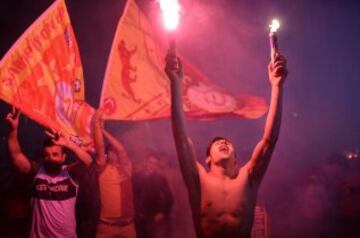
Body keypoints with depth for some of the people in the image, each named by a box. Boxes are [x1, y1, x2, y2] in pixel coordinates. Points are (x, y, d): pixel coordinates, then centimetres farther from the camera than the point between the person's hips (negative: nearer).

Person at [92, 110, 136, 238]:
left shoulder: (126, 168, 7)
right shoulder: (102, 168, 4)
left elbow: (121, 149, -7)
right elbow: (100, 148, -10)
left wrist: (103, 130, -6)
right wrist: (97, 126, -13)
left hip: (127, 224, 2)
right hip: (106, 224, -1)